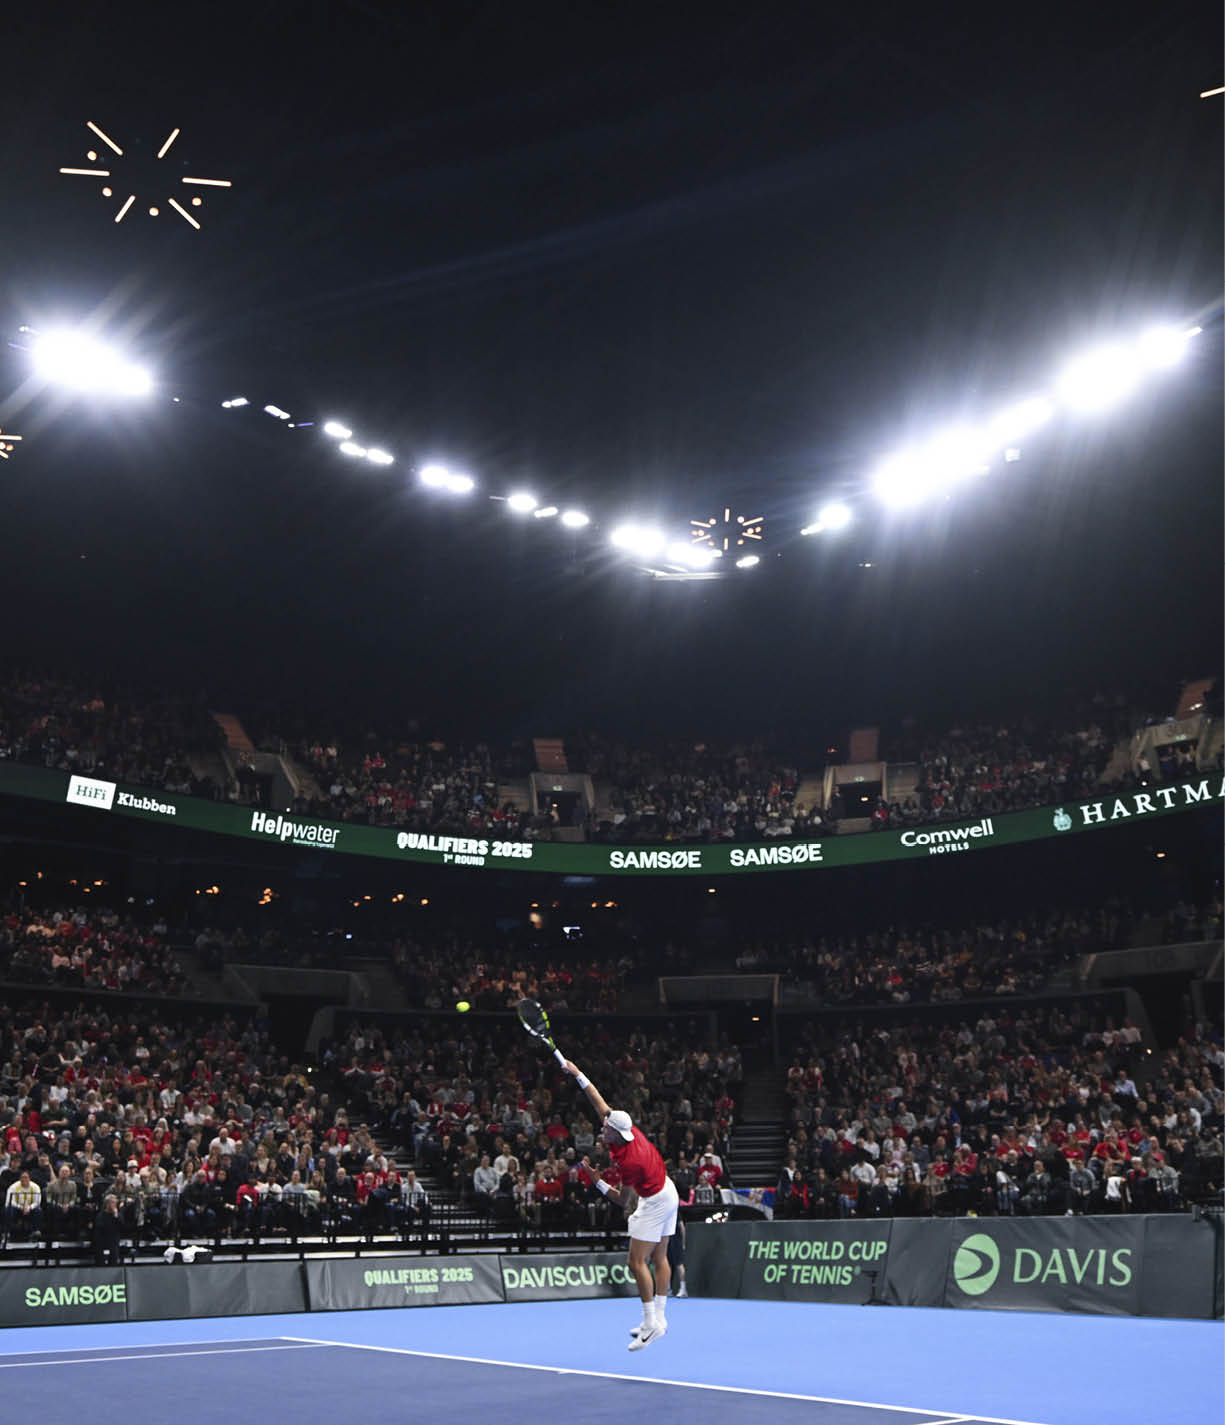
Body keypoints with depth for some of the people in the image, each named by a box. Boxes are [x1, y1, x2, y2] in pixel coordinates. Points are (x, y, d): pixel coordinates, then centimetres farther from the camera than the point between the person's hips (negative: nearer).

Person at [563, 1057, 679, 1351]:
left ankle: (651, 1323, -7)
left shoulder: (628, 1161, -31)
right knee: (659, 1258, 12)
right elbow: (600, 1103, -1)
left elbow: (622, 1201, -19)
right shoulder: (625, 1127, -12)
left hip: (654, 1203, -10)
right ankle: (659, 1318, 17)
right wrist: (578, 1075, -3)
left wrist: (599, 1182, -20)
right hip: (668, 1191, 10)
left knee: (637, 1262, -8)